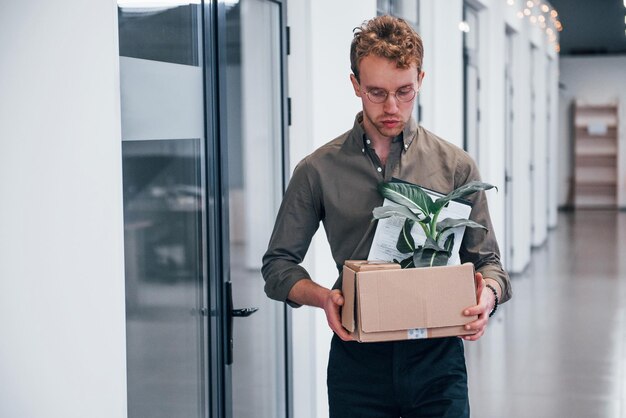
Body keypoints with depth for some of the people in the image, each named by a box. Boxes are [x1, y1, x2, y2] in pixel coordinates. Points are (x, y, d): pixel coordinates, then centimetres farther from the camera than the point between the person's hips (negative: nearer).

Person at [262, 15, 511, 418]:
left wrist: (488, 292, -16)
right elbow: (279, 263, 5)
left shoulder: (455, 166, 4)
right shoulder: (318, 170, 2)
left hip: (437, 357, 1)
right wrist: (323, 296, -15)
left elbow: (487, 260, 8)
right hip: (357, 358, 0)